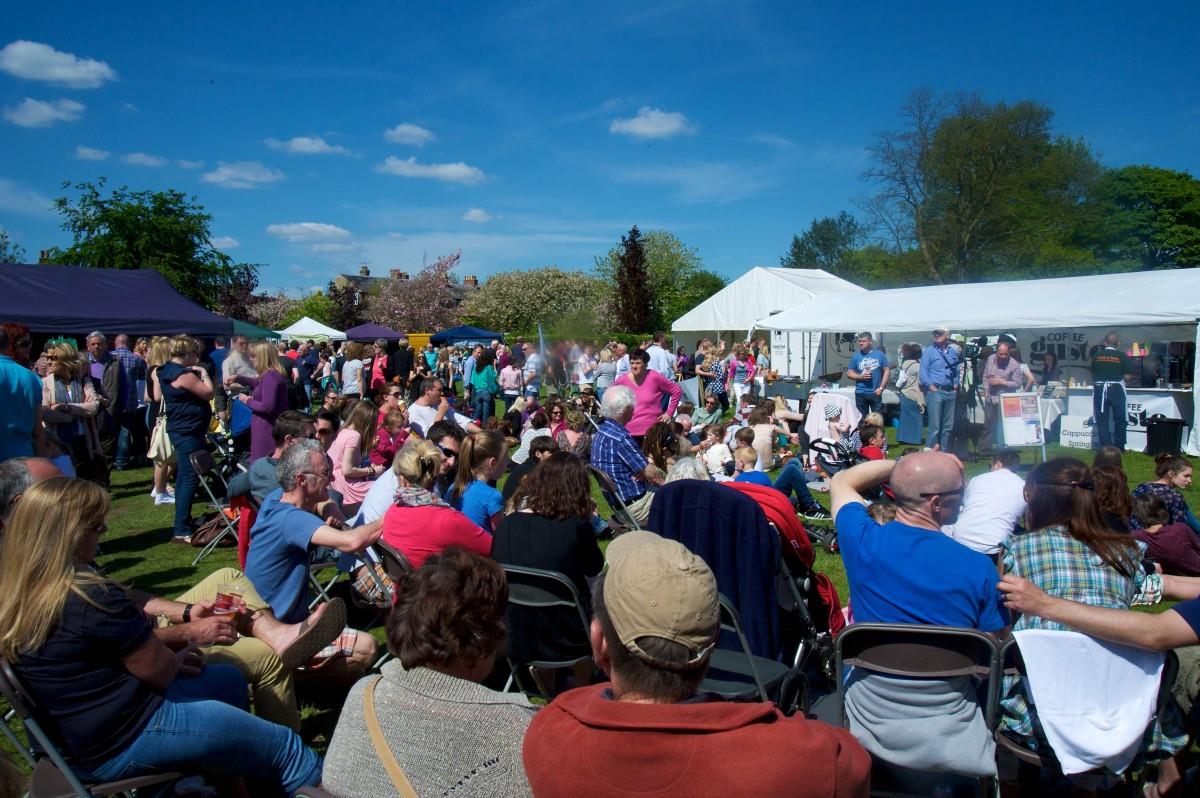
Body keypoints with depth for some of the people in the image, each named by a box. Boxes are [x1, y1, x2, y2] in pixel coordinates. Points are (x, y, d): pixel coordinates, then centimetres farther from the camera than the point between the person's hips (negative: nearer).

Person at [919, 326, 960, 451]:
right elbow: (922, 372, -6)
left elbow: (956, 370, 21)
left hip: (950, 392, 6)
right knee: (935, 427, -9)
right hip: (935, 392, -6)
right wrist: (931, 387, -13)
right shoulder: (929, 351, -2)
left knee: (948, 427, 10)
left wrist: (956, 385, 9)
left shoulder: (953, 352, 14)